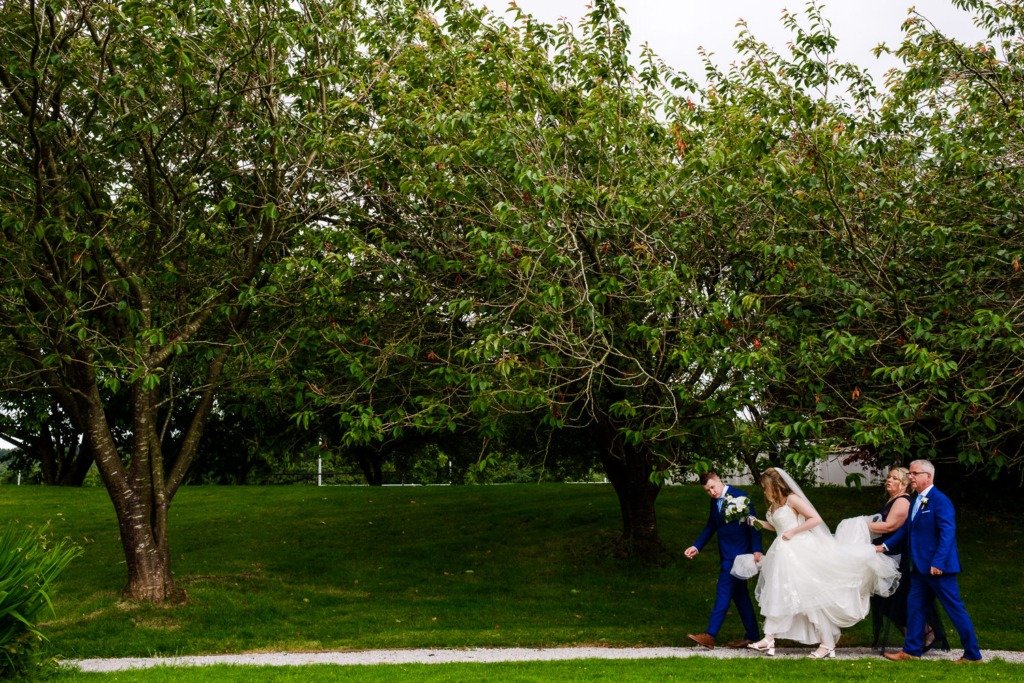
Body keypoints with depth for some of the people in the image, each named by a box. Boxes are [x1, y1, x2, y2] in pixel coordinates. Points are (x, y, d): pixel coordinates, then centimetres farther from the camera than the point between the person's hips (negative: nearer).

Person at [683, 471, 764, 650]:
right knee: (739, 595, 13)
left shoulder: (739, 496, -12)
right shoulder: (714, 502, 11)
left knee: (723, 593, -10)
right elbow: (711, 526, 20)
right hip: (727, 555, 9)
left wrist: (756, 550, -24)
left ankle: (710, 635, -12)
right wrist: (696, 546, 9)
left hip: (737, 553, -9)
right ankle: (751, 636, 21)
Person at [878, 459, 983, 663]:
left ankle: (973, 654, 7)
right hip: (920, 567, 9)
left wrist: (938, 562, -26)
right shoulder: (916, 501, 12)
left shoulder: (940, 500, -16)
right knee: (914, 605, 12)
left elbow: (948, 533, -22)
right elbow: (907, 528, 18)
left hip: (938, 567, -9)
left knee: (955, 608, -1)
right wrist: (885, 546, 12)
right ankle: (912, 650, 21)